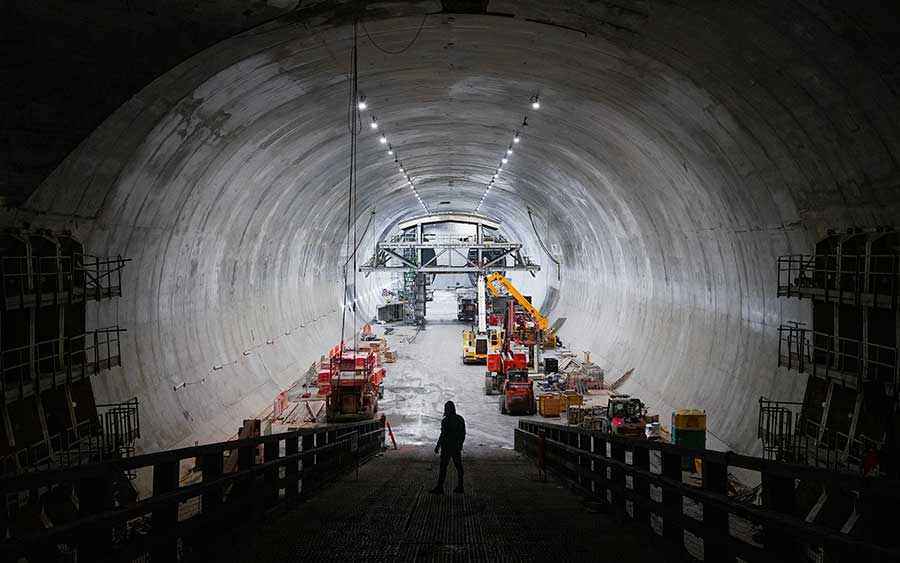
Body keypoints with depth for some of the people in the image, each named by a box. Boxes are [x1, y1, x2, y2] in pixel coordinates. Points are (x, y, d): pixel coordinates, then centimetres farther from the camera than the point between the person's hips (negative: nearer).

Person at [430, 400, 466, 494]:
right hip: (457, 447, 7)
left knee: (443, 466, -4)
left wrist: (437, 447, -9)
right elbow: (463, 434, 14)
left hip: (447, 447, -7)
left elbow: (443, 435, -17)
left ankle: (439, 487, -4)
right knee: (458, 466, 11)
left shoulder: (445, 421, -15)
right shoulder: (460, 419, 7)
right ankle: (460, 486, 15)